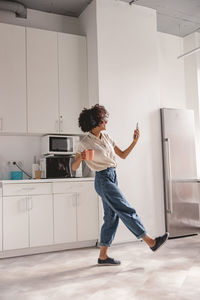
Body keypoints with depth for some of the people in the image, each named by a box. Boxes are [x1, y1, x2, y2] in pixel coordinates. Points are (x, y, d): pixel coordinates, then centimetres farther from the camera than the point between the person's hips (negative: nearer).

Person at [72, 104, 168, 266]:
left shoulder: (106, 137, 10)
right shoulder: (85, 143, -9)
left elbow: (123, 155, 14)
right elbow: (74, 167, -5)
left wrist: (135, 141, 2)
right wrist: (80, 158, -25)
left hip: (112, 177, 8)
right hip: (103, 179, -8)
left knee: (112, 216, 8)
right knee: (127, 211, -4)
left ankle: (103, 256, 17)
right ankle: (151, 242, 6)